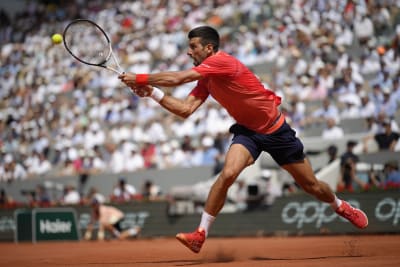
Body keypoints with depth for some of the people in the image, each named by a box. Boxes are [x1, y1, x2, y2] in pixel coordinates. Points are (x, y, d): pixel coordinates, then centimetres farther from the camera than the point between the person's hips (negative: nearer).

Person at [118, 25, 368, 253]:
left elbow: (176, 78, -31)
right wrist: (153, 92, -12)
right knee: (227, 174, -22)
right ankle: (201, 234, -18)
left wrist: (140, 78, -24)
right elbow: (185, 109, -5)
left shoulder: (222, 62, -26)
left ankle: (341, 206, 37)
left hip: (276, 130, -5)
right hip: (247, 130, 5)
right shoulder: (206, 78, 0)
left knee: (311, 185, 6)